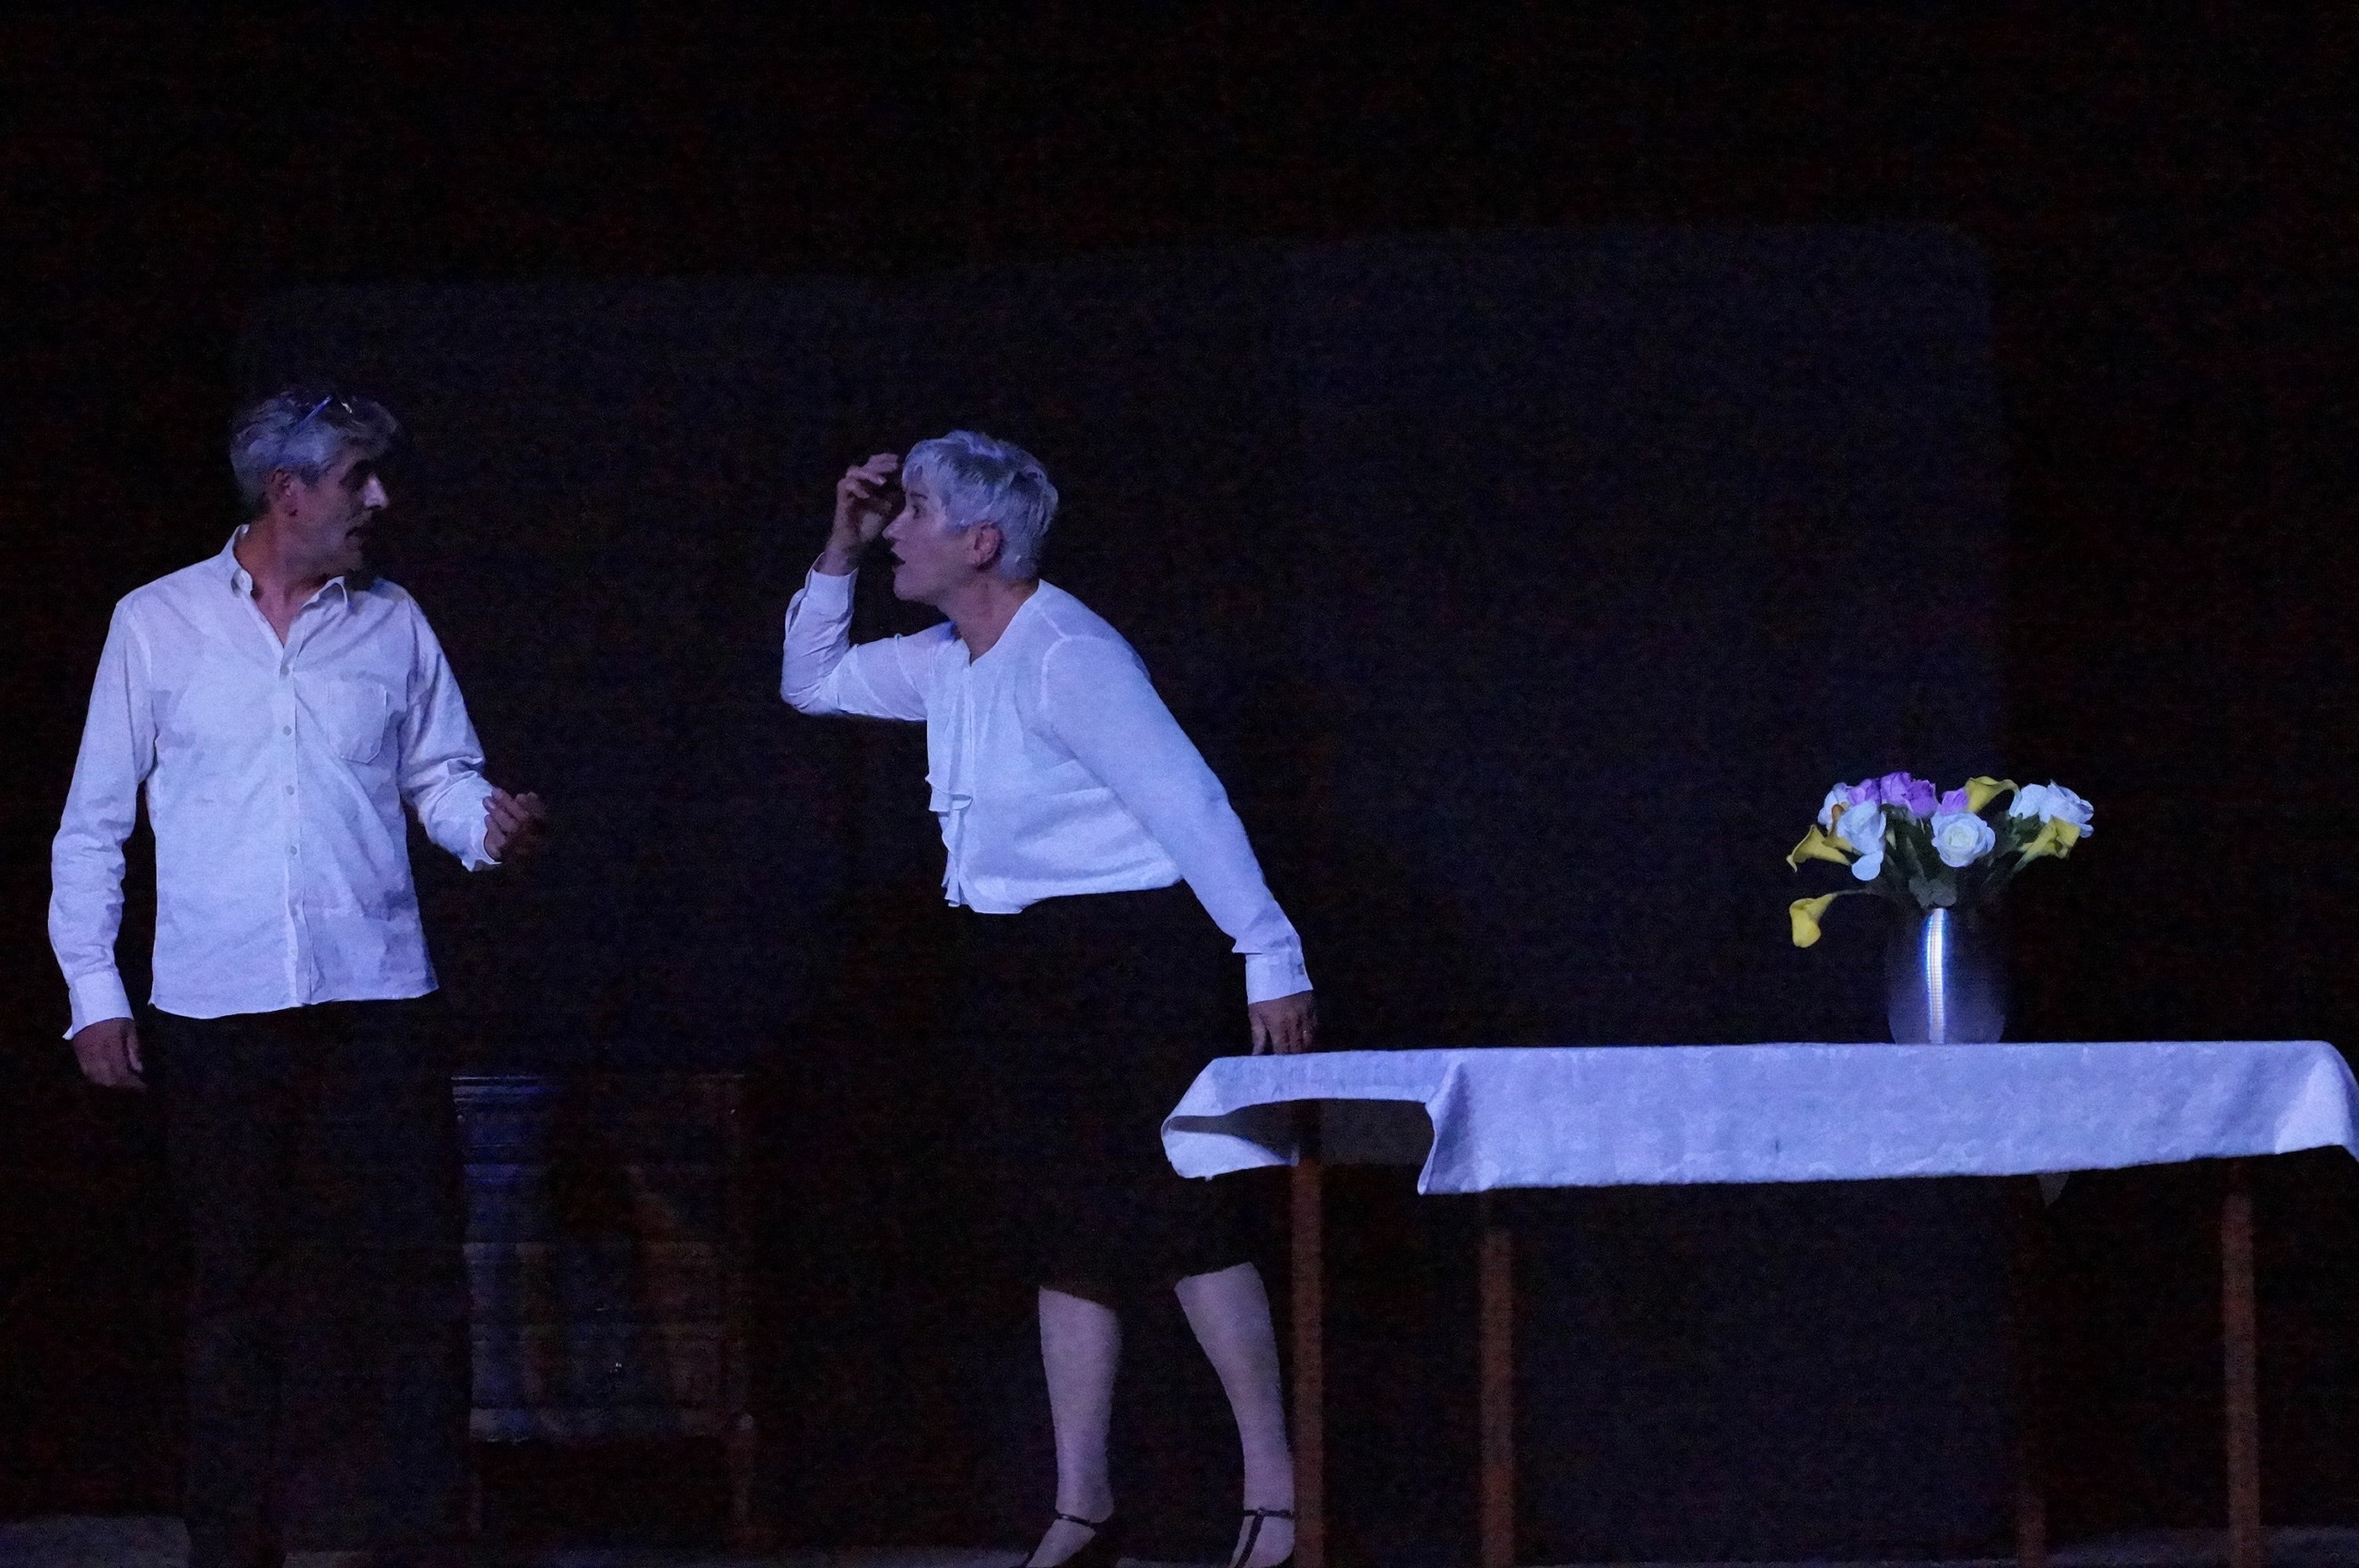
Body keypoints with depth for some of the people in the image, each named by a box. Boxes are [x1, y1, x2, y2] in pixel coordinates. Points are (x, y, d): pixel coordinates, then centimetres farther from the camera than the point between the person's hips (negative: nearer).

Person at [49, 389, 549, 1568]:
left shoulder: (391, 625, 9)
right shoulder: (159, 623, 4)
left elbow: (441, 777, 13)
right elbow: (93, 824, 7)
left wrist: (487, 823, -11)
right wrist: (93, 994, 1)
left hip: (374, 998, 2)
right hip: (215, 1015, -1)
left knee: (418, 1283, -4)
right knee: (235, 1293, 4)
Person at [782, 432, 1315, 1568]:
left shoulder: (1064, 656, -18)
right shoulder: (947, 663, 10)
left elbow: (1190, 803, -20)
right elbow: (809, 684, 26)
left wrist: (1271, 957, -24)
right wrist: (838, 555, 11)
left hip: (1133, 951, -9)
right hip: (1020, 968, 9)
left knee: (1172, 1211, -11)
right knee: (1066, 1232, 7)